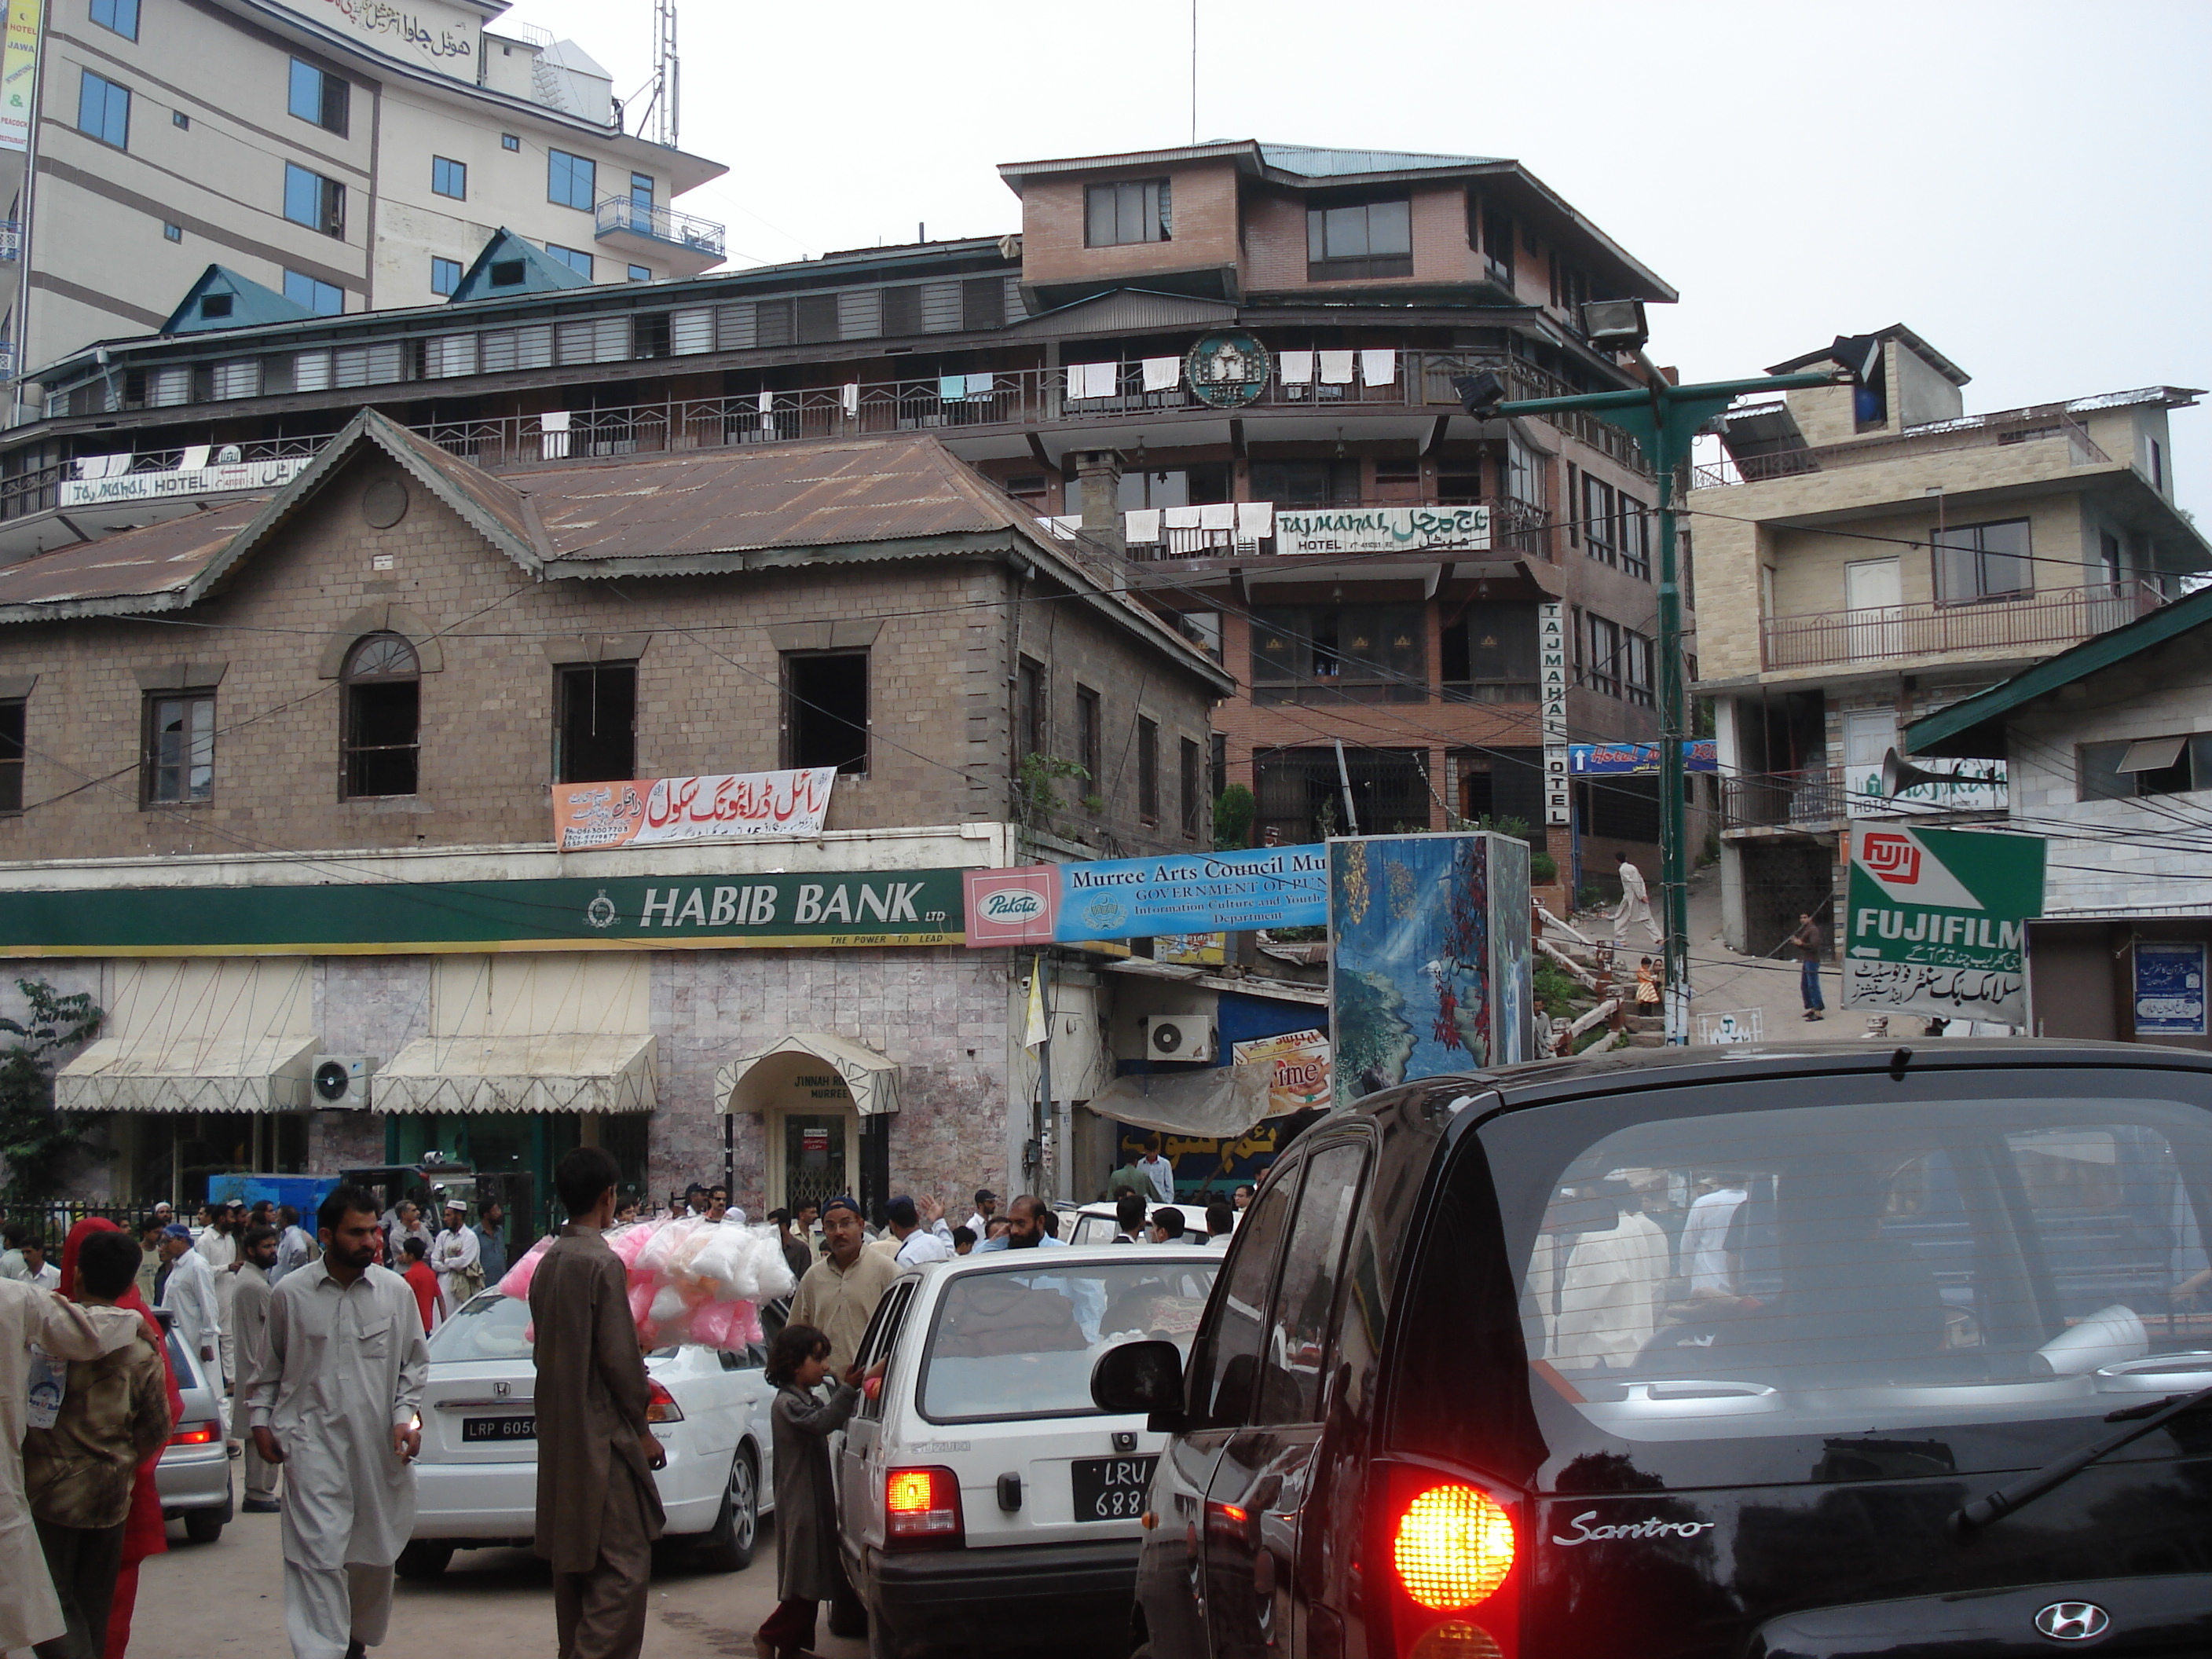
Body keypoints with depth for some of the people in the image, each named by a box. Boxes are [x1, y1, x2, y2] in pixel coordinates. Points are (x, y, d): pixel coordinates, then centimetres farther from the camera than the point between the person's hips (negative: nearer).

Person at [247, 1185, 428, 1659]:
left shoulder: (396, 1292, 3)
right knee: (317, 1554, -11)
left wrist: (405, 1415, 0)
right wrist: (260, 1419, 7)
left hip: (379, 1445, 2)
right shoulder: (291, 1294, 1)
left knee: (374, 1556, 12)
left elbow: (414, 1364, 12)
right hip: (313, 1443, -2)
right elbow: (269, 1365, 13)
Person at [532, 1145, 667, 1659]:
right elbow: (619, 1356, -16)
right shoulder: (601, 1262, -15)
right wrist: (642, 1429, -5)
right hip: (602, 1434, -9)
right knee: (623, 1567, -7)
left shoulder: (548, 1262, 9)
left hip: (559, 1437, 9)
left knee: (573, 1560, 15)